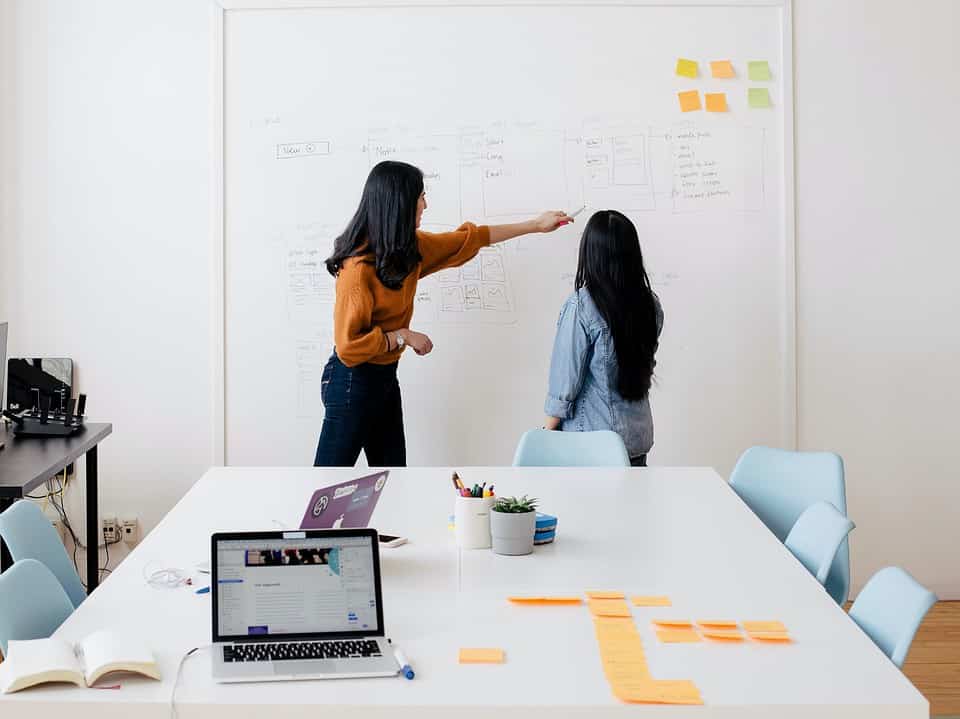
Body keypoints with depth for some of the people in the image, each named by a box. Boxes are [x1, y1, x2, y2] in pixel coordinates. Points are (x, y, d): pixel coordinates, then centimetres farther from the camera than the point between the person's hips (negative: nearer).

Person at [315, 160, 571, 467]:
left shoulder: (409, 247, 2)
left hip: (385, 377, 9)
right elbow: (348, 345, -25)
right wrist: (403, 336, -16)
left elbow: (467, 239, 15)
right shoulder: (359, 267, -24)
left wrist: (535, 225, 20)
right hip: (353, 381, -9)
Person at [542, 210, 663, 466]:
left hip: (590, 439, -5)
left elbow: (565, 380, -13)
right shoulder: (651, 304, -2)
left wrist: (547, 431, -2)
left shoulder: (581, 306, -18)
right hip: (638, 436, 5)